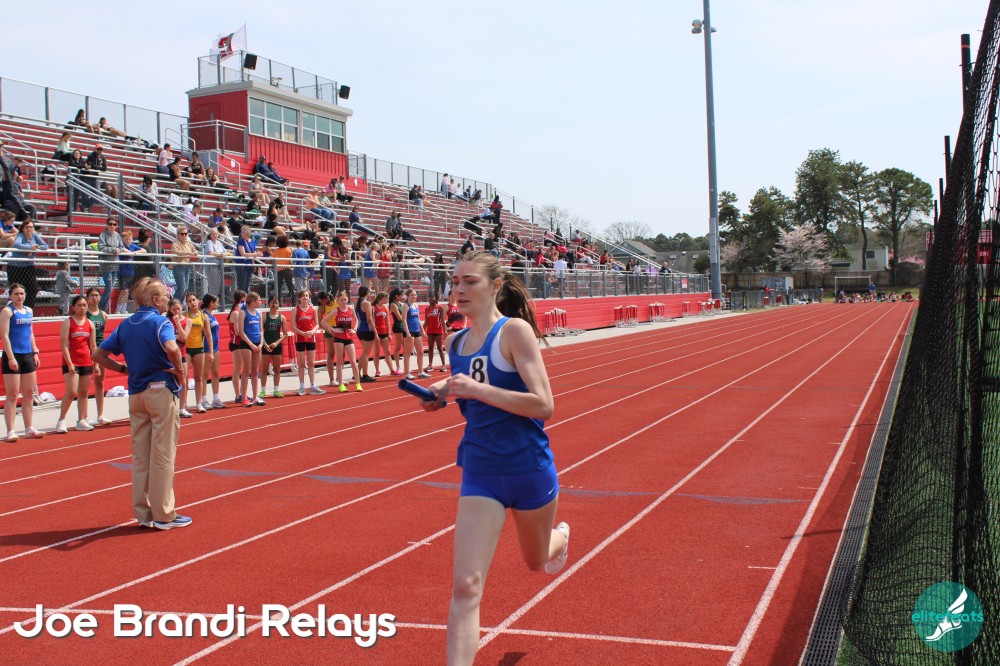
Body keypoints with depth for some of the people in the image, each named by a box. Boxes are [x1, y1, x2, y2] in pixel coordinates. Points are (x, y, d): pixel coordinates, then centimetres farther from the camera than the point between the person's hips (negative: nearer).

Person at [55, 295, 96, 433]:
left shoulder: (90, 324, 10)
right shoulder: (67, 322, -4)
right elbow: (63, 345, -10)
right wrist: (70, 364, -17)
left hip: (86, 363, 5)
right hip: (71, 363, -5)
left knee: (84, 393, 8)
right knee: (71, 392, -14)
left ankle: (81, 421, 15)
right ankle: (61, 420, -2)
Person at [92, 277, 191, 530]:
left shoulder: (125, 325, 11)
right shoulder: (159, 322, -10)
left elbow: (98, 355, 12)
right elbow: (172, 349, -31)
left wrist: (124, 369, 11)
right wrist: (179, 371, -15)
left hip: (136, 394, 7)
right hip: (161, 390, -7)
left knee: (140, 456, 11)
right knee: (163, 455, 0)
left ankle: (143, 513, 17)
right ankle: (164, 515, 5)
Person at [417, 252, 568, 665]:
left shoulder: (515, 331, -15)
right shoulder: (456, 343, 2)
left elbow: (543, 404, -22)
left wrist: (478, 389, -30)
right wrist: (442, 393, 0)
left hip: (529, 470, -3)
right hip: (480, 475, 3)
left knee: (536, 561, 25)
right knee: (465, 586, -12)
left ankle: (560, 534, 62)